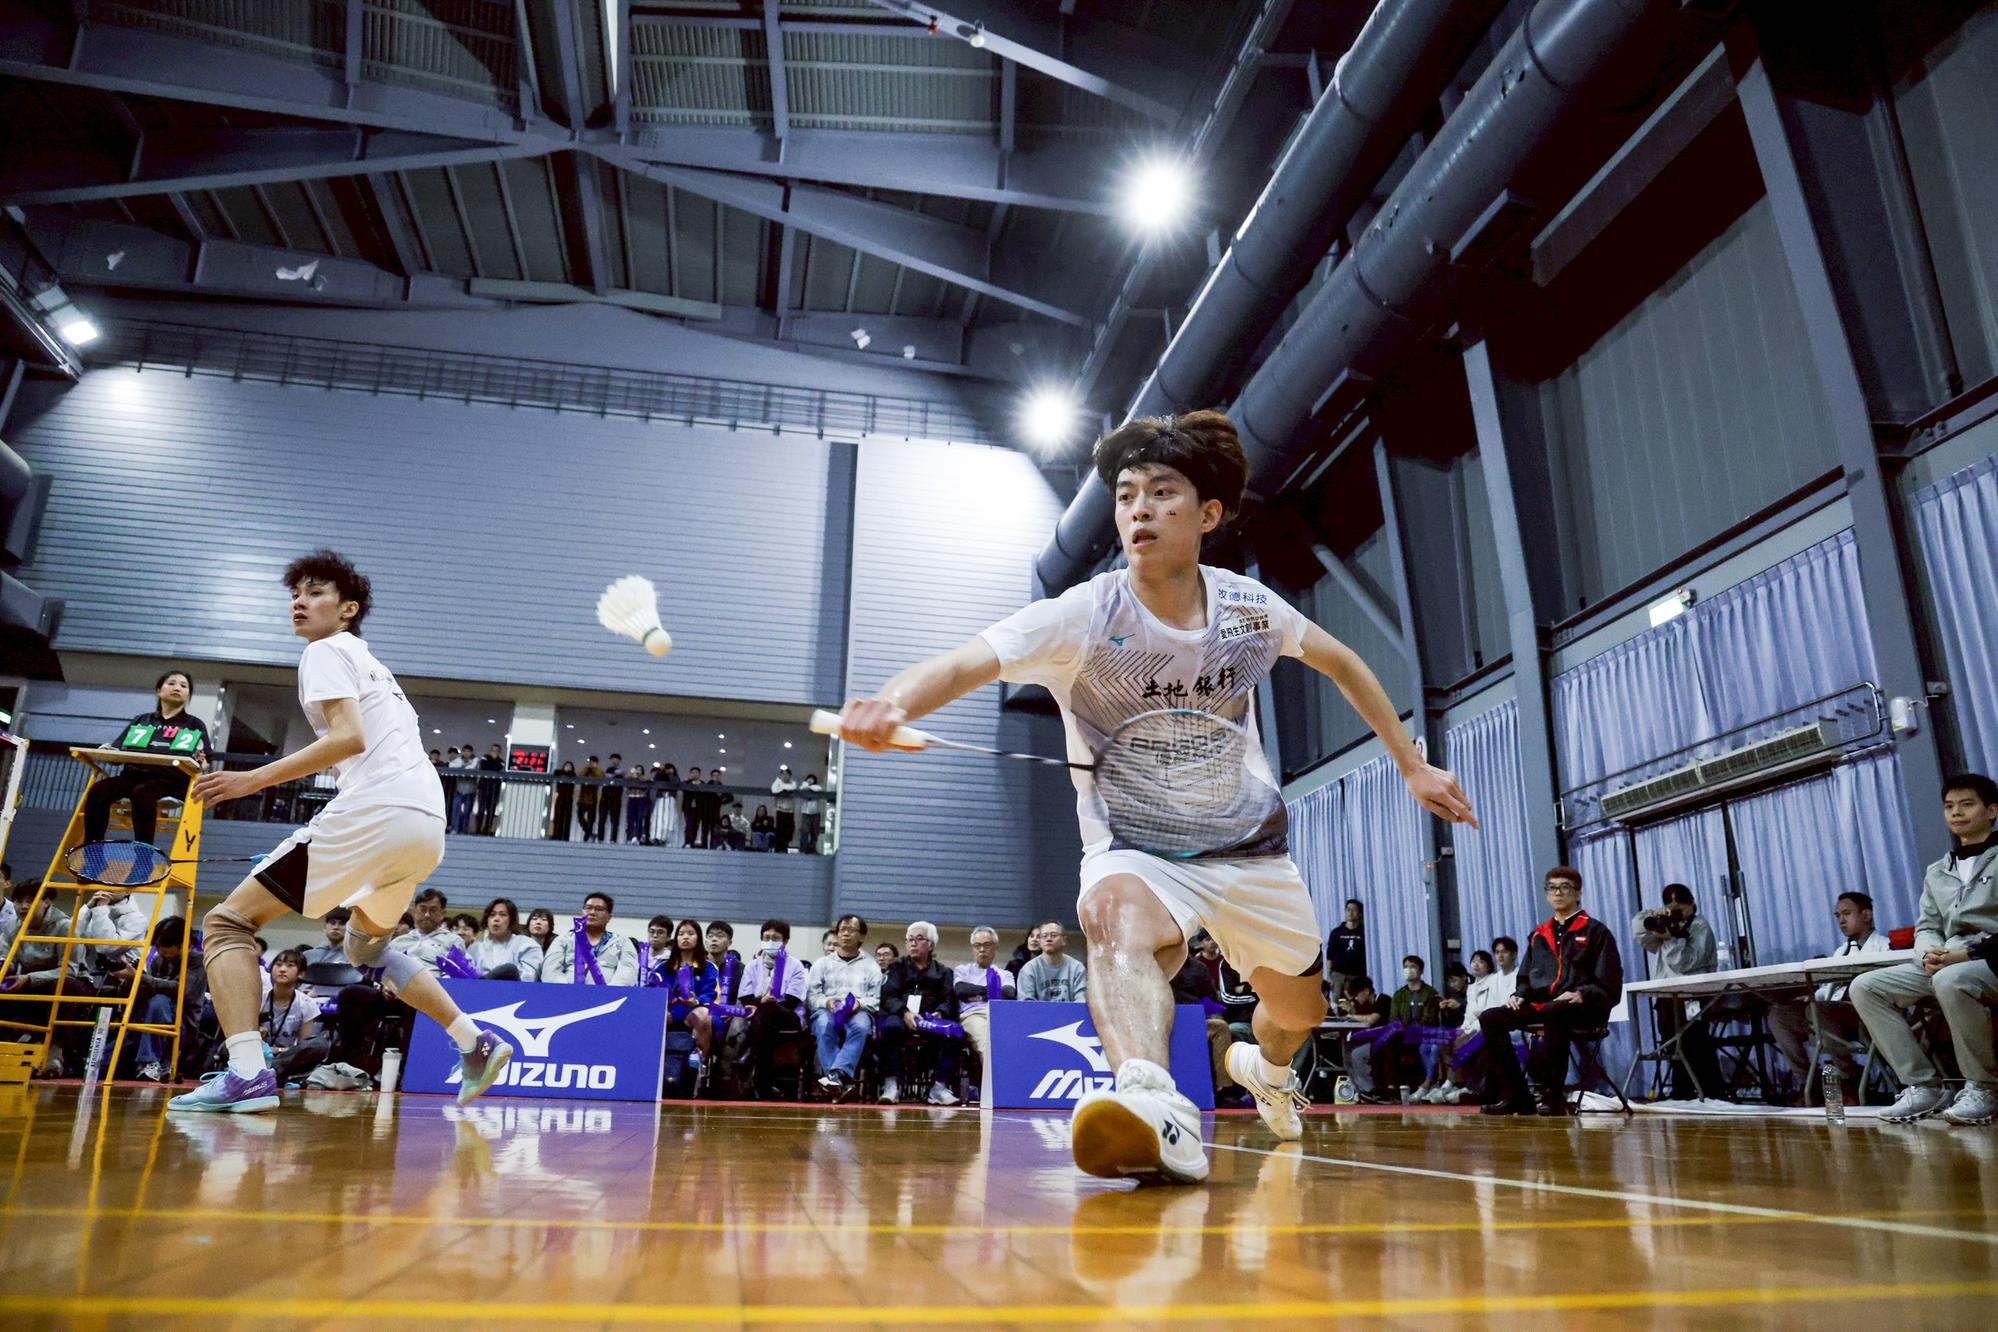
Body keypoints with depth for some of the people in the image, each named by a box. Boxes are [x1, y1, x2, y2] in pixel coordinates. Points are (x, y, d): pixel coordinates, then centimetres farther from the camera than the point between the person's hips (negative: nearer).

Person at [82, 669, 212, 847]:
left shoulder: (195, 725, 17)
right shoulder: (140, 721, 25)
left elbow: (203, 764, 8)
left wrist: (200, 762, -15)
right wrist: (106, 752, -5)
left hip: (170, 781, -4)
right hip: (133, 774, 4)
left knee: (141, 793, -37)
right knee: (97, 791, -27)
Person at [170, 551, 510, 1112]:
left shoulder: (326, 651, 3)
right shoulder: (373, 665, 30)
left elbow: (349, 736, -13)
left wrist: (256, 778, -14)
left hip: (375, 810, -9)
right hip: (428, 820, 9)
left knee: (228, 921, -1)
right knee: (365, 943, 30)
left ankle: (247, 1074, -21)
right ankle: (476, 1042, 22)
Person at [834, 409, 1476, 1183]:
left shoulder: (1249, 606, -10)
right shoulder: (1084, 617, -22)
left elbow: (1341, 663, 10)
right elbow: (966, 662, -38)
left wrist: (1411, 764, 11)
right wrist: (892, 704, -59)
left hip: (1247, 835, 5)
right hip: (1133, 839, -4)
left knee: (1299, 1011, 18)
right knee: (1117, 914, -39)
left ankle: (1266, 1070, 54)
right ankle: (1156, 1108, -60)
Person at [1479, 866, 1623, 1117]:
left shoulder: (1595, 931, 8)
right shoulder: (1538, 935, 23)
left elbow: (1609, 984, 0)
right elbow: (1525, 977, 28)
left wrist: (1581, 995, -18)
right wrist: (1518, 994, 5)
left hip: (1583, 1009, -5)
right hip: (1539, 1005, 6)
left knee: (1554, 1012, -41)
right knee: (1490, 1018, -18)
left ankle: (1550, 1094, -30)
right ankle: (1516, 1096, -18)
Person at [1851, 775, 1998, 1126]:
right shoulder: (1936, 872, 22)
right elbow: (1926, 926, 17)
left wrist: (1968, 953, -20)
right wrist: (1930, 953, -8)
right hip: (1944, 964, 7)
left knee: (1951, 981, -40)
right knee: (1865, 987, -12)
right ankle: (1924, 1085, -11)